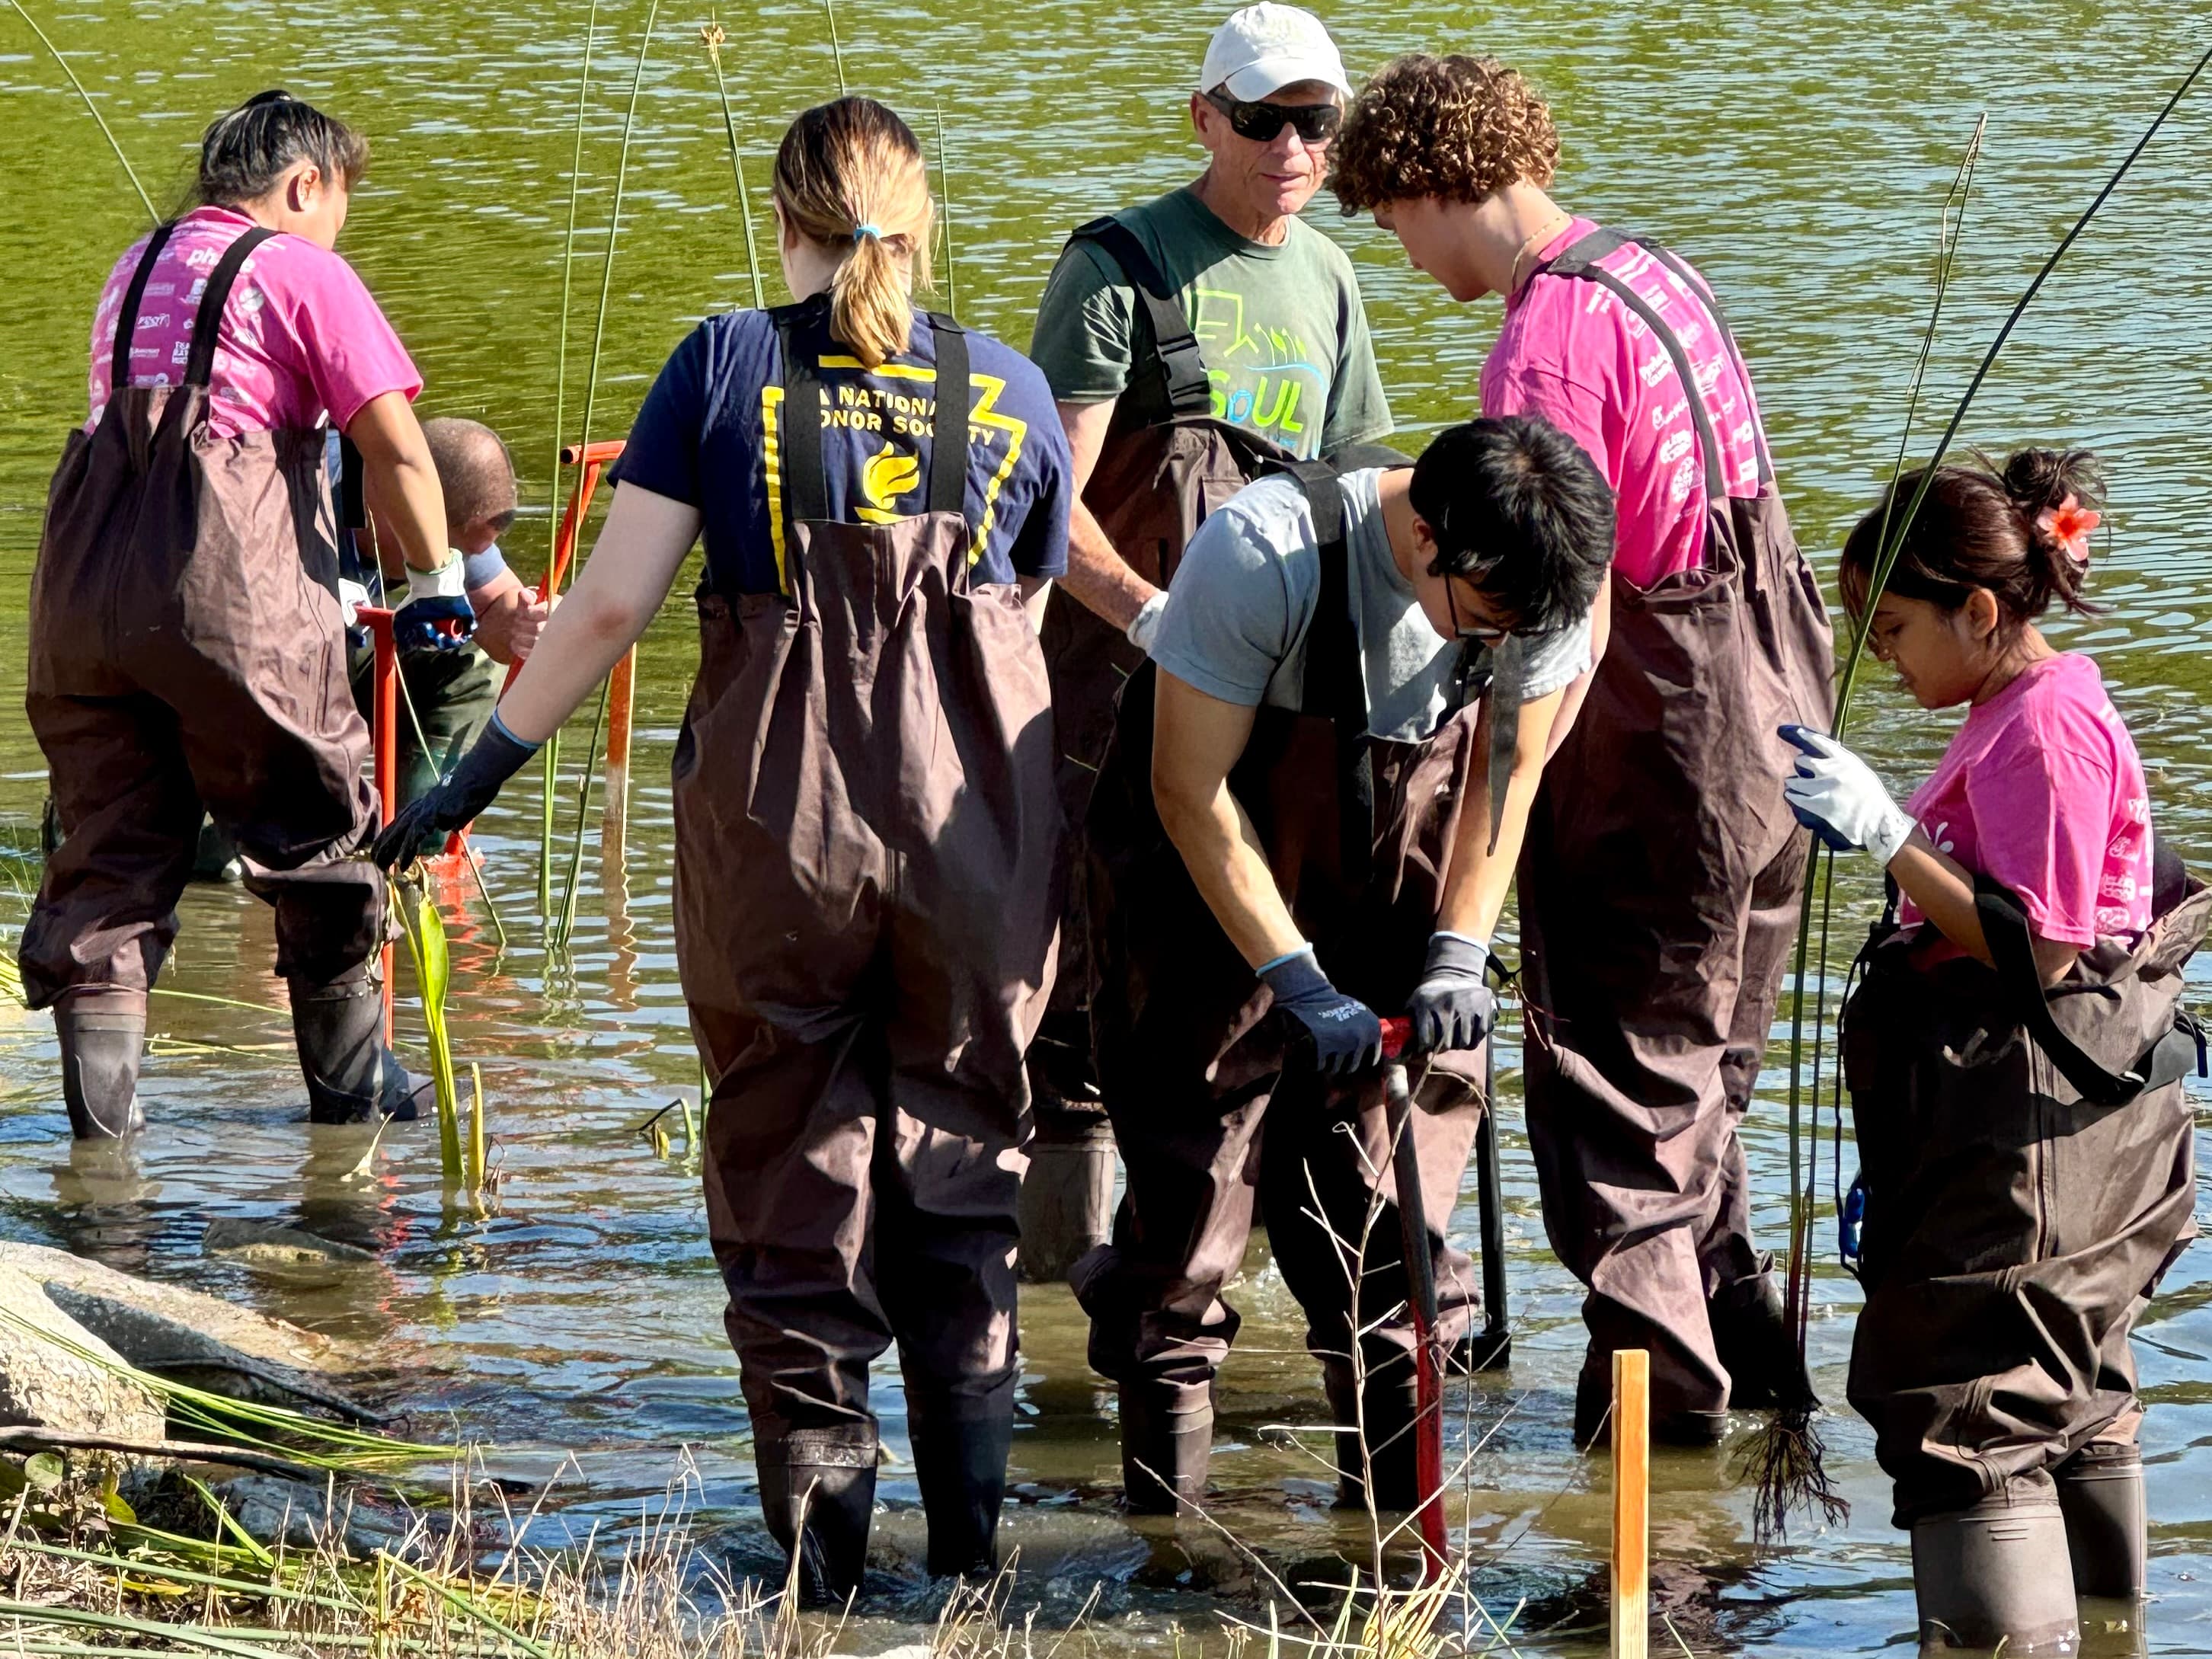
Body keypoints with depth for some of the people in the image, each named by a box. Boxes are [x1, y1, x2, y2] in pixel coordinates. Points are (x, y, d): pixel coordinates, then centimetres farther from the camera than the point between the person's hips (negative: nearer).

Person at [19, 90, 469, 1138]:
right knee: (313, 828, 10)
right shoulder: (301, 270, 4)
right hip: (230, 580, -5)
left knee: (109, 845, 9)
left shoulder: (135, 269, 24)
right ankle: (350, 1084, 19)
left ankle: (100, 1101, 2)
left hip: (83, 578, 5)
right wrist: (435, 579, 11)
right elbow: (394, 446, -3)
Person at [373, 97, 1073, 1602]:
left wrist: (487, 762, 5)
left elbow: (612, 598, -3)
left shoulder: (727, 365, 1)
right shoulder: (1011, 391, 8)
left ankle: (821, 1522, 9)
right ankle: (970, 1518, 11)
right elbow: (1034, 616, 12)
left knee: (790, 1153, 9)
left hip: (774, 802, -1)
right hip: (979, 802, 1)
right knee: (960, 1141, 14)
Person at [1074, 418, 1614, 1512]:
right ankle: (1165, 1522, 4)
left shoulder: (1550, 581, -17)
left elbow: (1507, 766, -1)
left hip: (1398, 873, 4)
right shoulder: (1260, 556, -30)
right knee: (1189, 1179, -5)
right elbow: (1191, 790, -21)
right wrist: (1298, 982, -22)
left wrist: (1457, 951, -11)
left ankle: (1407, 1503, 8)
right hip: (1218, 873, -4)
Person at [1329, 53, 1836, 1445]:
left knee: (1613, 1082, 3)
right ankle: (1744, 1334, 29)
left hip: (1659, 747, -9)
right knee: (1694, 1066, 21)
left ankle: (1659, 1383, 8)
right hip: (1766, 709, 9)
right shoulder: (1654, 275, 9)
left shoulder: (1546, 349, -20)